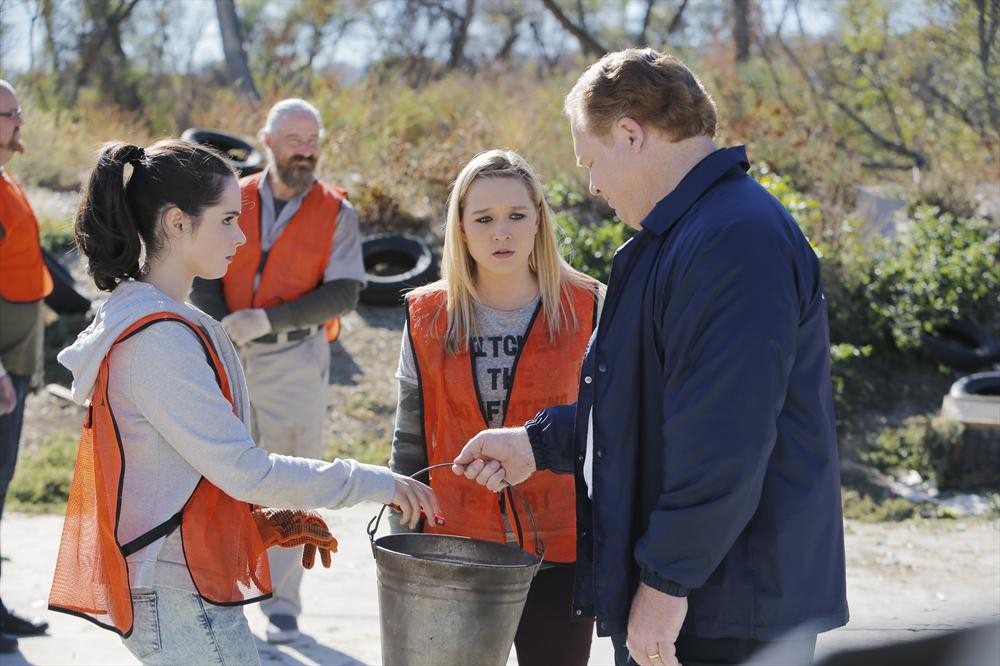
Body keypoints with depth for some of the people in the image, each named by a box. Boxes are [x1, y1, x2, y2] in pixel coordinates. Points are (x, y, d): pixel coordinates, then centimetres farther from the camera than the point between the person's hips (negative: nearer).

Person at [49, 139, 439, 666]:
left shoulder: (136, 320, 12)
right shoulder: (158, 339, -20)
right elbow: (243, 469, -21)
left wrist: (266, 520, 9)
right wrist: (375, 483, -14)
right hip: (182, 599, -10)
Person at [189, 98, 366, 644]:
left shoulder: (336, 213, -1)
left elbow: (342, 295, -8)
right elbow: (203, 276, 5)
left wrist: (266, 318, -17)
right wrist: (221, 329, -13)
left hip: (294, 359, -2)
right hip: (228, 356, 2)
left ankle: (282, 604, 8)